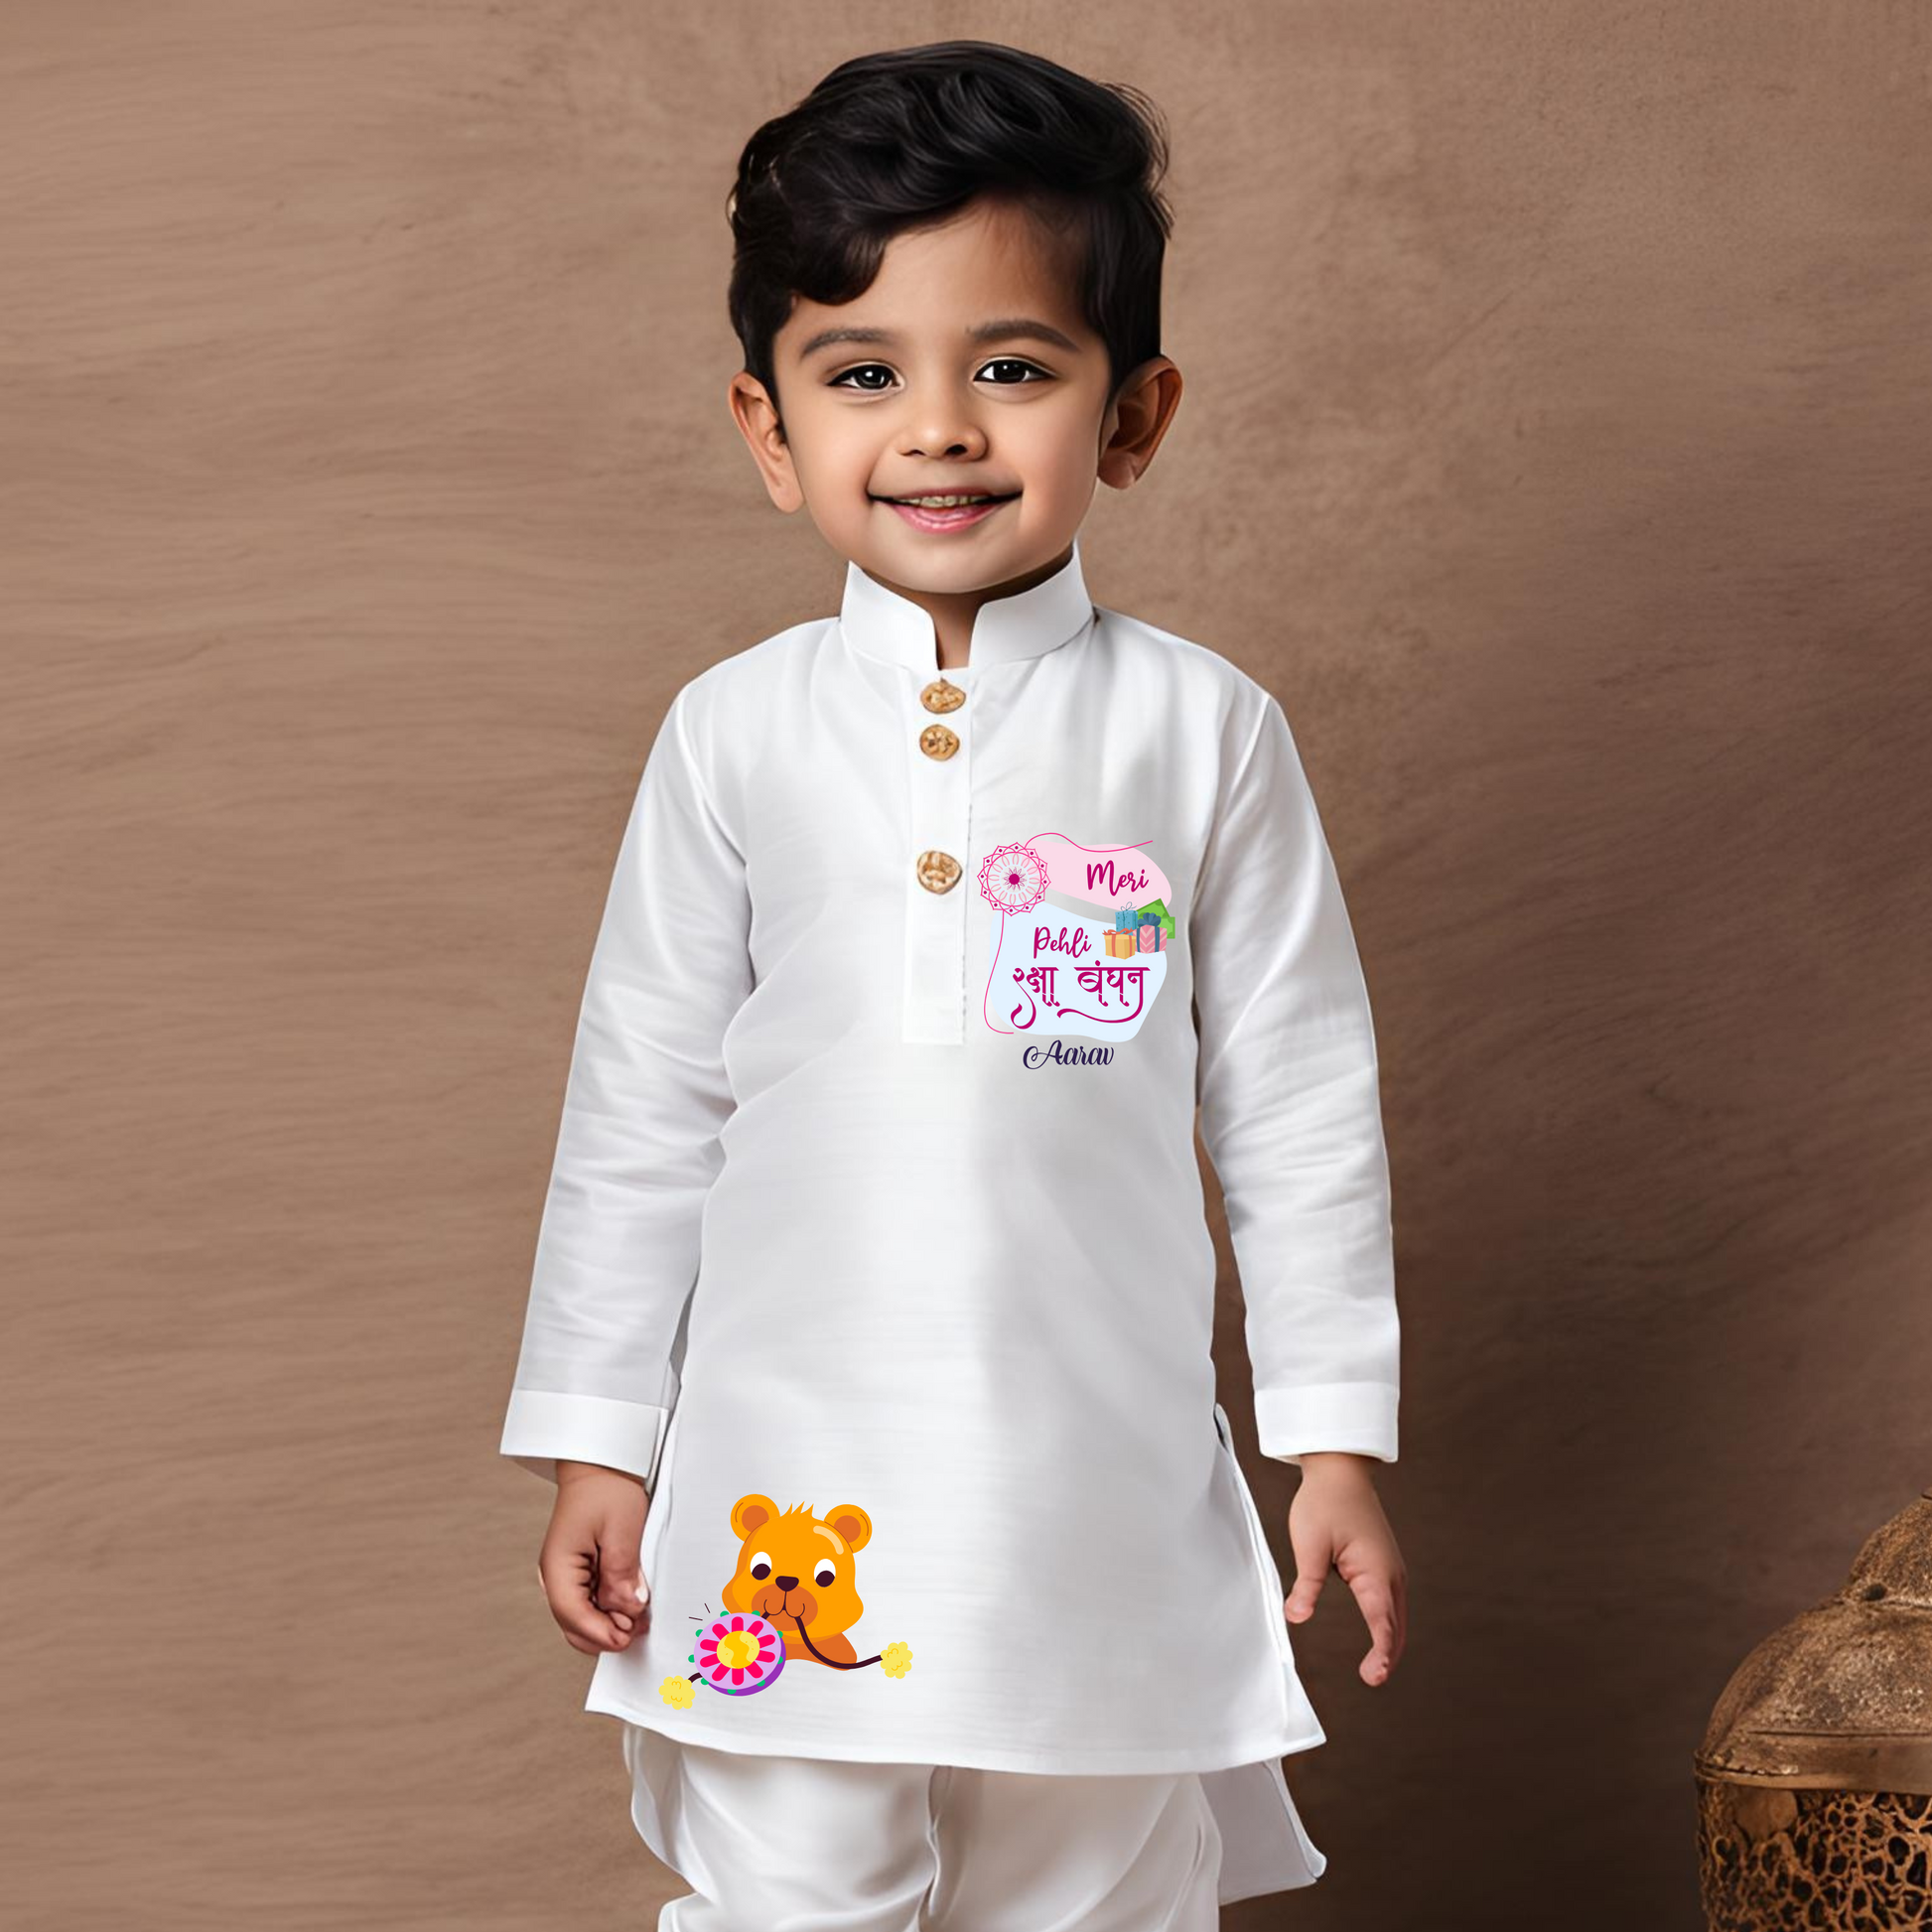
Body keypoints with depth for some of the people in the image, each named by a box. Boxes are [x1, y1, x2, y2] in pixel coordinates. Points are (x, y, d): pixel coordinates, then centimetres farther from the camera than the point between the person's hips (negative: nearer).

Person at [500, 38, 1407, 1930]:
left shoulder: (1202, 729, -3)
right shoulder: (734, 735, -1)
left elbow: (1299, 1103, 2)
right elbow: (640, 1106, 5)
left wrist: (1336, 1437, 2)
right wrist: (595, 1439, 5)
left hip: (1103, 1475, 0)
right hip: (795, 1480, 0)